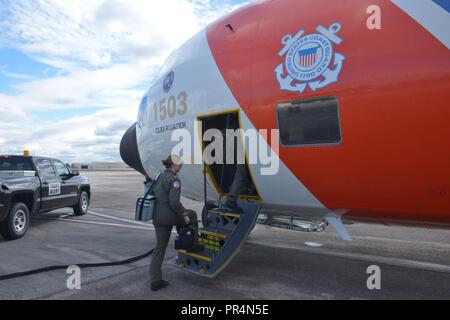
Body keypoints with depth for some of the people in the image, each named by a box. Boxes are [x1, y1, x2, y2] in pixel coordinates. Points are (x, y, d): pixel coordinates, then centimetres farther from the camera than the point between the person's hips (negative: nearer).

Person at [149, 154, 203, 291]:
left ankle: (155, 280, 20)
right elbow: (174, 202, -23)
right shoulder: (174, 180, -15)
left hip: (157, 217, 8)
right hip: (169, 217, -8)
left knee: (160, 247, 15)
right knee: (192, 215, 19)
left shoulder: (160, 177, 13)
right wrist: (184, 215, -10)